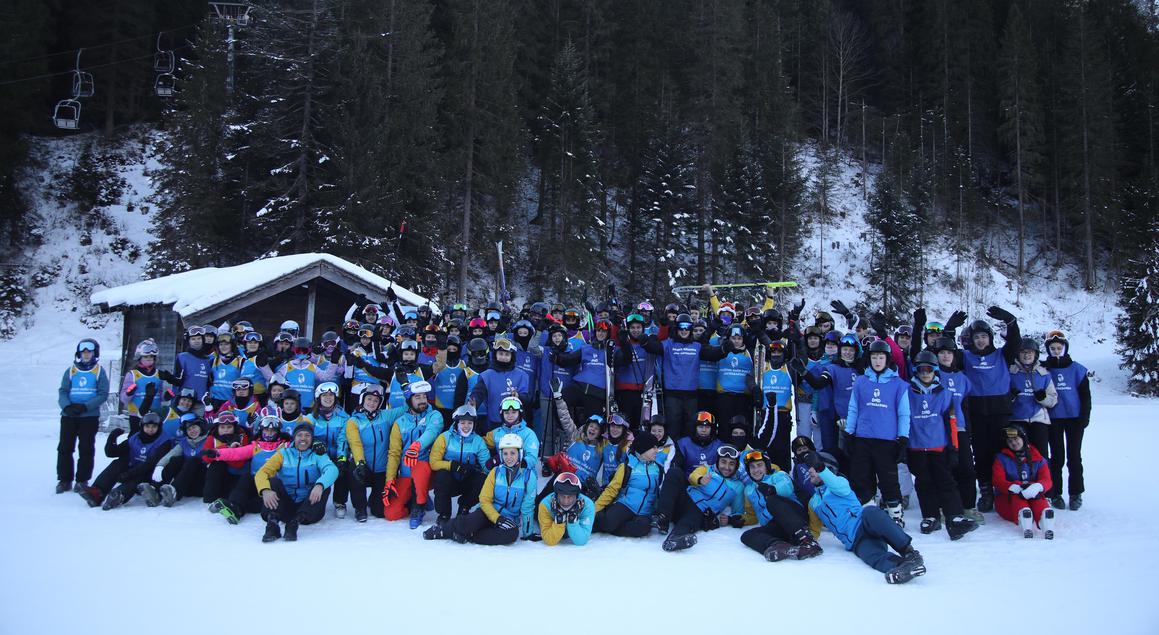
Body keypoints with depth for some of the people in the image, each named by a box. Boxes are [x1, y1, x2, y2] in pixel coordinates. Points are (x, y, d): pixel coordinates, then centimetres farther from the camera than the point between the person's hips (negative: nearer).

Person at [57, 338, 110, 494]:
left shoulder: (99, 371, 4)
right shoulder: (71, 371, 10)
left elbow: (103, 394, -3)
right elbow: (62, 391, 5)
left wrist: (85, 407, -15)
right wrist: (67, 406, -15)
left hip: (90, 416, -2)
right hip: (68, 416, 2)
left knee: (86, 449, 0)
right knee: (65, 447, 1)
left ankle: (82, 480, 8)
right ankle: (64, 479, 10)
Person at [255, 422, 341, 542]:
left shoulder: (318, 454, 6)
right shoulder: (284, 454, 9)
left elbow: (332, 470, -15)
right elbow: (262, 472, -5)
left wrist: (319, 485, -37)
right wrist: (265, 490, -28)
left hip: (309, 505, -1)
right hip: (286, 506, 1)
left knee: (324, 487, -25)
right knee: (272, 481, -19)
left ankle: (295, 522, -37)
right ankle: (272, 524, -36)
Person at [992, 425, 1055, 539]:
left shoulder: (1037, 459, 15)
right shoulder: (1001, 458, 11)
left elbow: (1046, 480, -2)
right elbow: (998, 481, -5)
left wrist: (1037, 487, -30)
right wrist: (1013, 488, -29)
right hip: (1008, 497, -1)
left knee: (1040, 500, -33)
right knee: (1017, 499, -35)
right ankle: (1027, 530, -66)